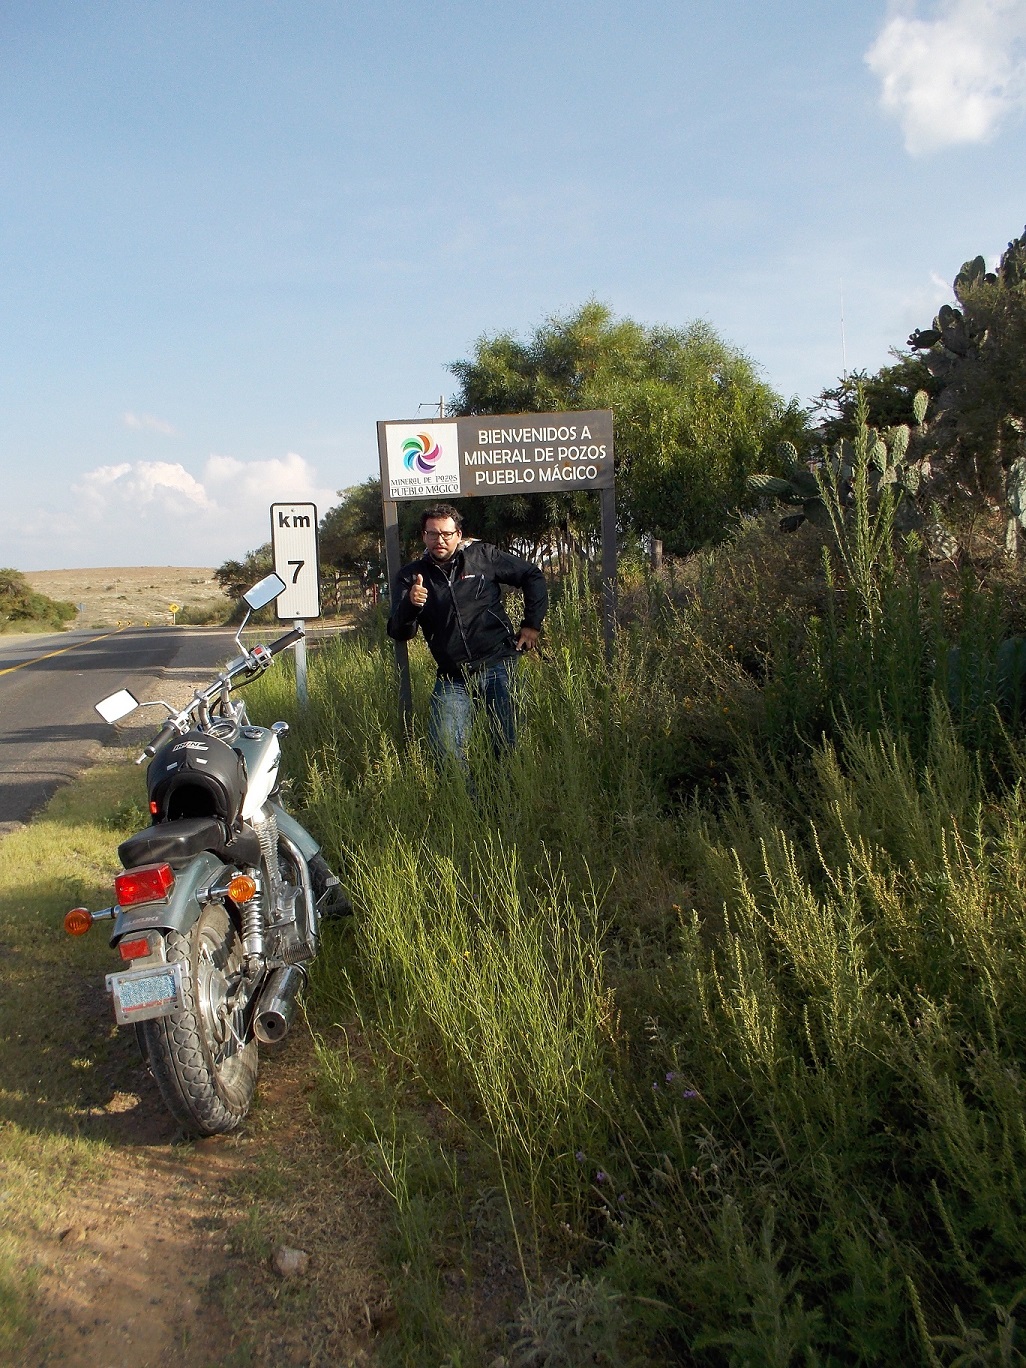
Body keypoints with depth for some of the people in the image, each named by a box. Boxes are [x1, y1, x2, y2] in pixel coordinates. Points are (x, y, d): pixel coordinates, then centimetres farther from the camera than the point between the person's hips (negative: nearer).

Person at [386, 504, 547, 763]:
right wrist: (410, 604, -23)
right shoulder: (411, 576, 5)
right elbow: (399, 633, -3)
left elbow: (533, 576, 13)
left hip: (497, 664, -1)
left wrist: (532, 624, 6)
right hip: (452, 678, 1)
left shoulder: (482, 556, 3)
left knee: (507, 743, -3)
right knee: (443, 747, -13)